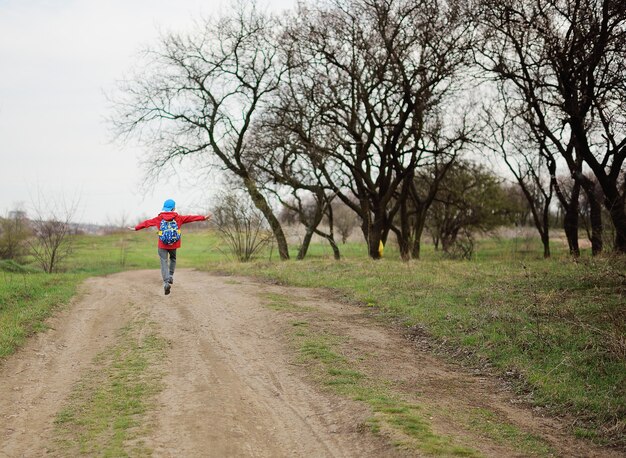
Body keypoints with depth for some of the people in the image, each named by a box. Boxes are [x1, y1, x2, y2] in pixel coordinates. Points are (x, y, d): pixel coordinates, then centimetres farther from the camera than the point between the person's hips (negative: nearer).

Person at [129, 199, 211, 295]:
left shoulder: (159, 218, -1)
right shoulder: (178, 218, -1)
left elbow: (147, 222, 2)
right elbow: (191, 218, 1)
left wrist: (136, 228, 8)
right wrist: (203, 218, 5)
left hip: (162, 245, -1)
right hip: (174, 244, 1)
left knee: (164, 262, -1)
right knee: (173, 259, 27)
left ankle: (166, 282, -15)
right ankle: (170, 276, 16)